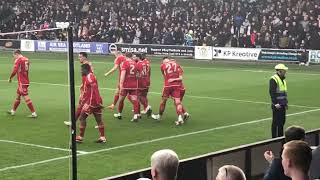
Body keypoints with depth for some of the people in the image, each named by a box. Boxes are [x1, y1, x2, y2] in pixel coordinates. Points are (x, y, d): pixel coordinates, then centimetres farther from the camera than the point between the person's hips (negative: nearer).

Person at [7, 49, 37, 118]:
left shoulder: (18, 60, -12)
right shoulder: (26, 59, 11)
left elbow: (14, 71, -18)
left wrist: (10, 78, -4)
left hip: (22, 82, -8)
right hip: (26, 81, 8)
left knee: (26, 97, -7)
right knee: (18, 96, 20)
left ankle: (34, 113, -10)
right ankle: (13, 111, 31)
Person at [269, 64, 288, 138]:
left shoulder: (283, 79, 16)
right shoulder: (273, 79, -13)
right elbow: (272, 92, -19)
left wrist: (286, 102, 20)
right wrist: (275, 103, -22)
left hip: (282, 105, 9)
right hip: (277, 105, -9)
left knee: (282, 121, 13)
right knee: (276, 122, -4)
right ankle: (274, 138, 2)